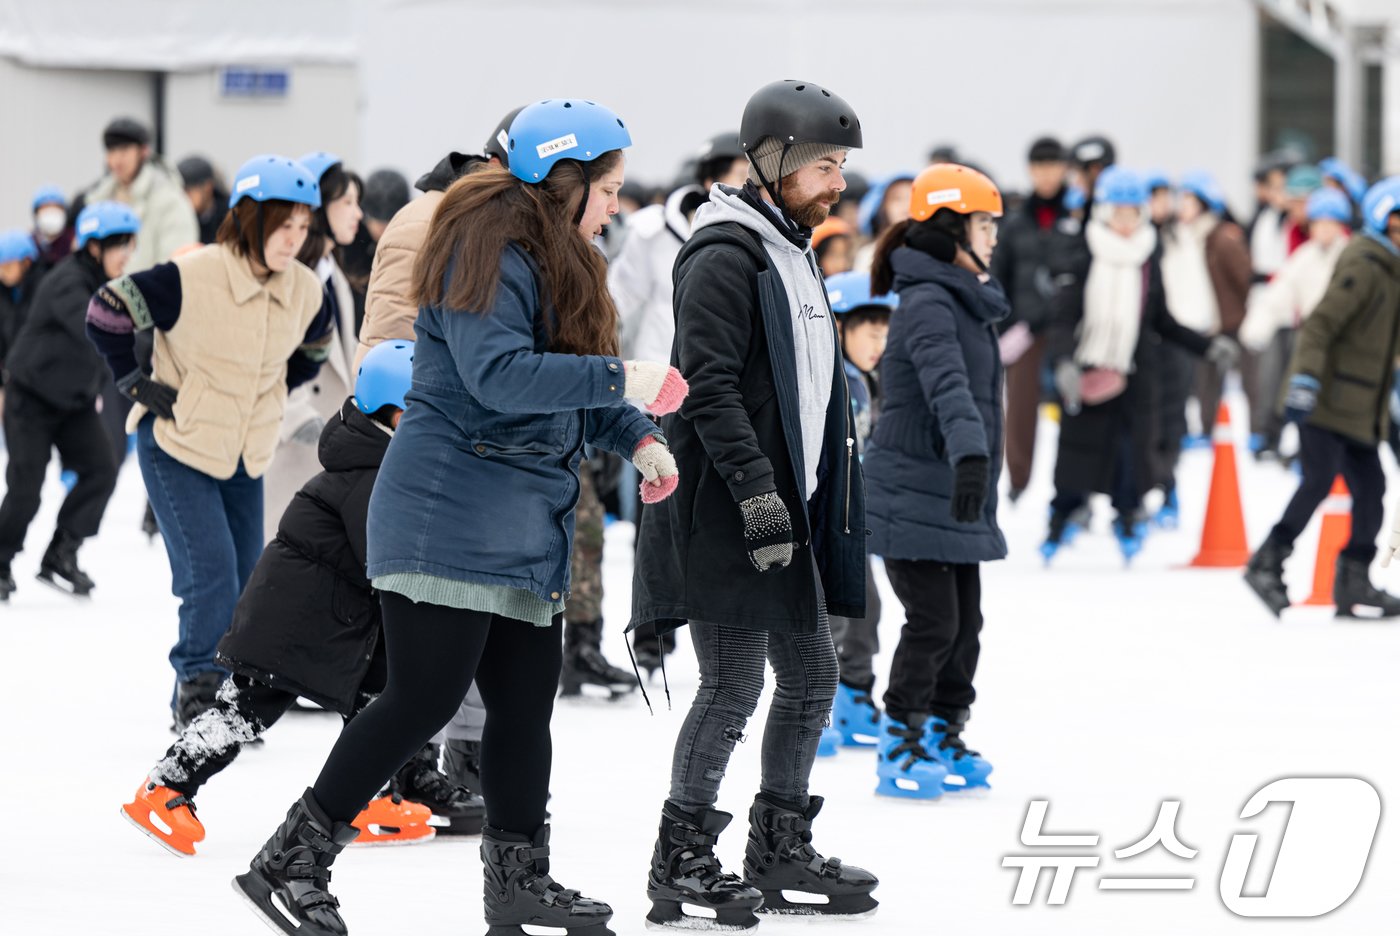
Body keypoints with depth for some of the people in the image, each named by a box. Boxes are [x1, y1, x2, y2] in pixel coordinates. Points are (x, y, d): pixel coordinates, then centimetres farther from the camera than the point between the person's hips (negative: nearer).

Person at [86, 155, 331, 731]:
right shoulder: (192, 278, -22)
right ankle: (199, 690, -2)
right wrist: (139, 385, -11)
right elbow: (107, 312, -14)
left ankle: (208, 708, 20)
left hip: (247, 458, 6)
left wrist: (268, 394, 9)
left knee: (243, 584, 7)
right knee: (211, 575, -16)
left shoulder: (305, 291, -4)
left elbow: (310, 351, 19)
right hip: (177, 449, -6)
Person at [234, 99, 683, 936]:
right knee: (426, 696, -11)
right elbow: (498, 372, -27)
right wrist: (620, 379, -26)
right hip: (451, 514, -10)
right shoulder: (489, 252, -15)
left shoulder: (557, 260, 17)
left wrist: (636, 438, 4)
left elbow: (572, 380, 21)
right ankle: (292, 862, -4)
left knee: (526, 703, 12)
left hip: (526, 532, 10)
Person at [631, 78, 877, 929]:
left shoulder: (796, 253, 18)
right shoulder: (726, 256, -13)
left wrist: (828, 502, 23)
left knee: (811, 679, 13)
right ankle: (682, 861, 2)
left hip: (786, 509, 10)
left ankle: (781, 849, 23)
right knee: (734, 684, -7)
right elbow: (710, 388, -21)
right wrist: (757, 490, -26)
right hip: (727, 514, -10)